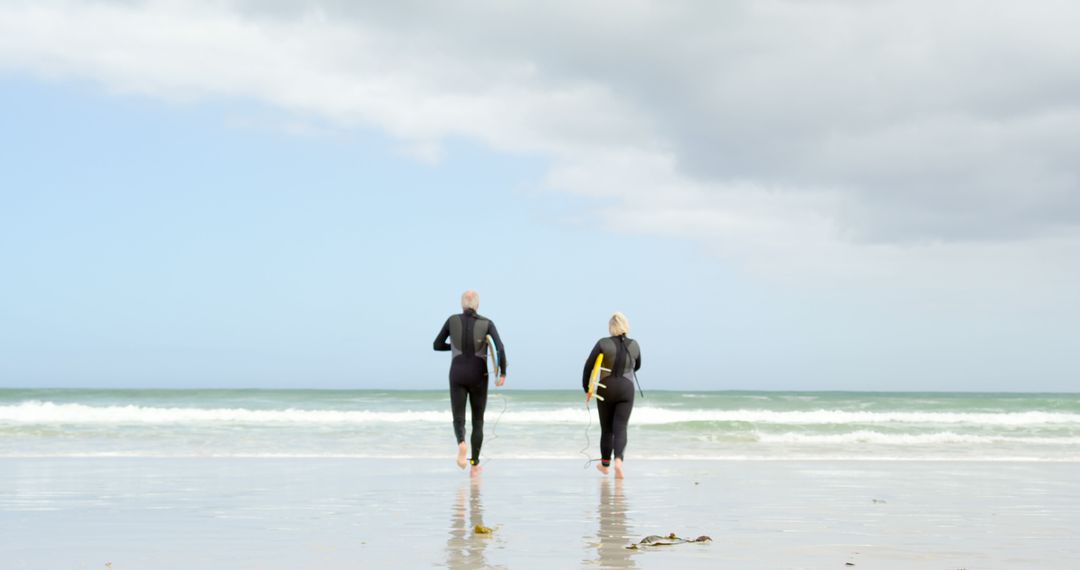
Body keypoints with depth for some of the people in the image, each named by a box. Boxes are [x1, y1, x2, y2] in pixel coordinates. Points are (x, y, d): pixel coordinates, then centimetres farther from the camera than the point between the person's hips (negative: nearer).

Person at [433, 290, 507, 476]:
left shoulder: (453, 320, 2)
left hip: (457, 375, 0)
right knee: (478, 421, 15)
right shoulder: (487, 323, -1)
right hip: (478, 377, 0)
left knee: (459, 420, 1)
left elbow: (437, 345, 10)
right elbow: (500, 347, -15)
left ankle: (461, 444, -34)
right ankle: (475, 464, 11)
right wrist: (503, 373, -8)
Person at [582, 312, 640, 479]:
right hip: (626, 389, 1)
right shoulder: (634, 345, 3)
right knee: (620, 429, -3)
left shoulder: (603, 344, -6)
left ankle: (605, 465, 28)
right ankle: (618, 461, -27)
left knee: (606, 429, 14)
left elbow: (588, 366, -7)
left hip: (606, 389, -1)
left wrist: (587, 389, 4)